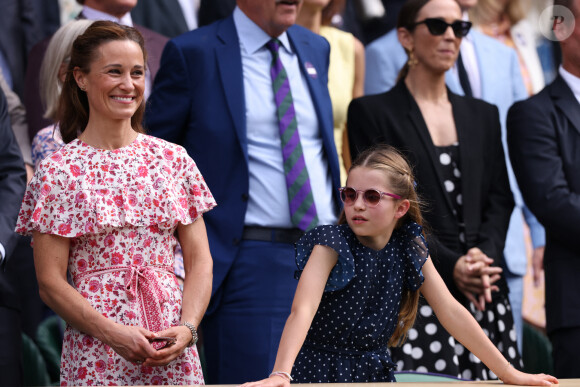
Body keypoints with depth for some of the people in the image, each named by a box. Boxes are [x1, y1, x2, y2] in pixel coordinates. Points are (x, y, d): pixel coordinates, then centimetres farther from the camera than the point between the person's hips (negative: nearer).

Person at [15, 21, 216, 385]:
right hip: (95, 355, -3)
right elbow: (50, 282, -4)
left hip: (173, 353, 3)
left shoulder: (174, 160, 8)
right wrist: (114, 333, -16)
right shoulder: (58, 172, -1)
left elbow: (200, 260, 7)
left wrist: (187, 327, -9)